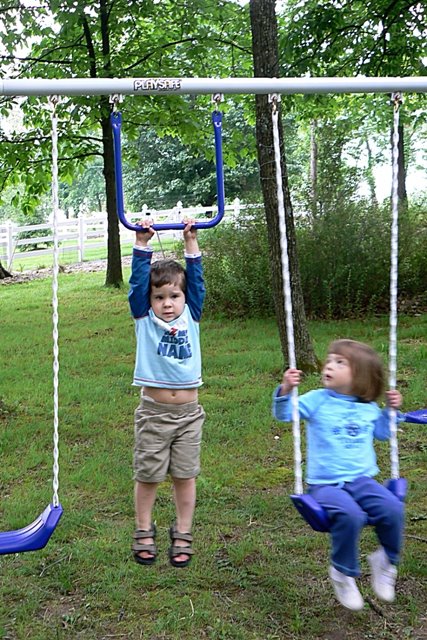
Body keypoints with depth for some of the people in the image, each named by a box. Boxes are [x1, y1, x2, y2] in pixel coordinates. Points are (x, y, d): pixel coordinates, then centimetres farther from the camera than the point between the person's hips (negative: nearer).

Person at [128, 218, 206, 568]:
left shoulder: (191, 316, 4)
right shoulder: (144, 319, -1)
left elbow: (196, 280, 1)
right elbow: (138, 283, -8)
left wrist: (191, 242, -1)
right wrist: (142, 244, -11)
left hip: (189, 412, 1)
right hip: (153, 412, -1)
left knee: (185, 476, 9)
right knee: (147, 476, 8)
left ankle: (183, 535, 23)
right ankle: (144, 532, 26)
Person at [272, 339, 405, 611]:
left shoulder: (368, 408, 10)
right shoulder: (317, 400, -1)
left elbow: (383, 433, 28)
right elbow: (284, 414, -10)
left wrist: (391, 411, 13)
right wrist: (286, 390, -27)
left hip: (362, 480, 4)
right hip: (325, 484, -3)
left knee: (393, 509, -21)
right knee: (350, 514, -32)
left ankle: (386, 561, 10)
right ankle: (343, 573, -5)